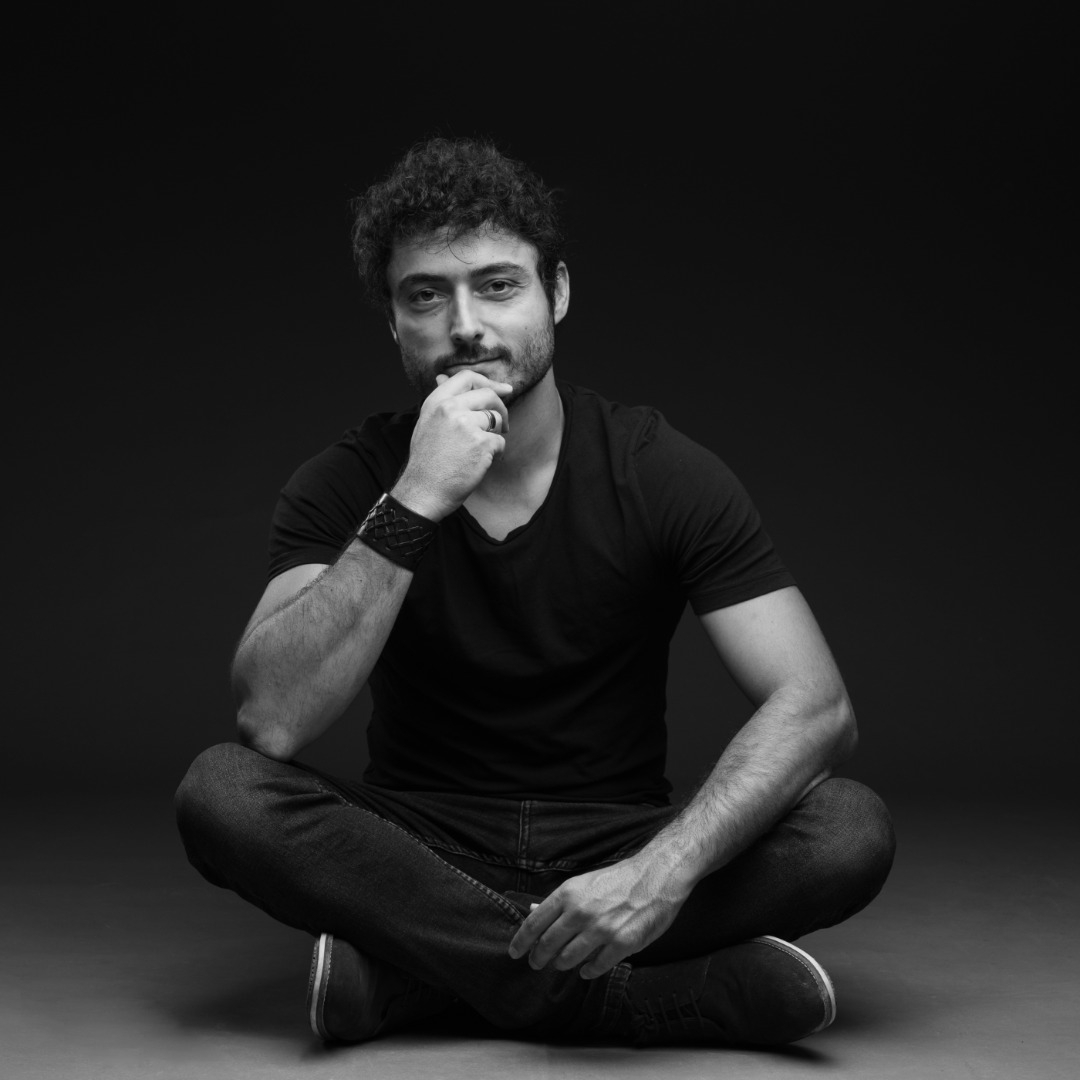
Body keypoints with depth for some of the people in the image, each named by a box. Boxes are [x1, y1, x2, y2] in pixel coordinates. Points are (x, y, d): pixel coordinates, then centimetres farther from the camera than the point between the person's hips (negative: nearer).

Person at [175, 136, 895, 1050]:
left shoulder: (662, 473, -7)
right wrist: (413, 505, -28)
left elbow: (815, 704, -17)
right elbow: (272, 722, -21)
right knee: (221, 792, -28)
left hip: (613, 845, 0)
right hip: (420, 847, 0)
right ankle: (642, 996, -28)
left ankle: (421, 965, -23)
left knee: (853, 829, -26)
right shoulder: (348, 484, -5)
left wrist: (666, 867, -34)